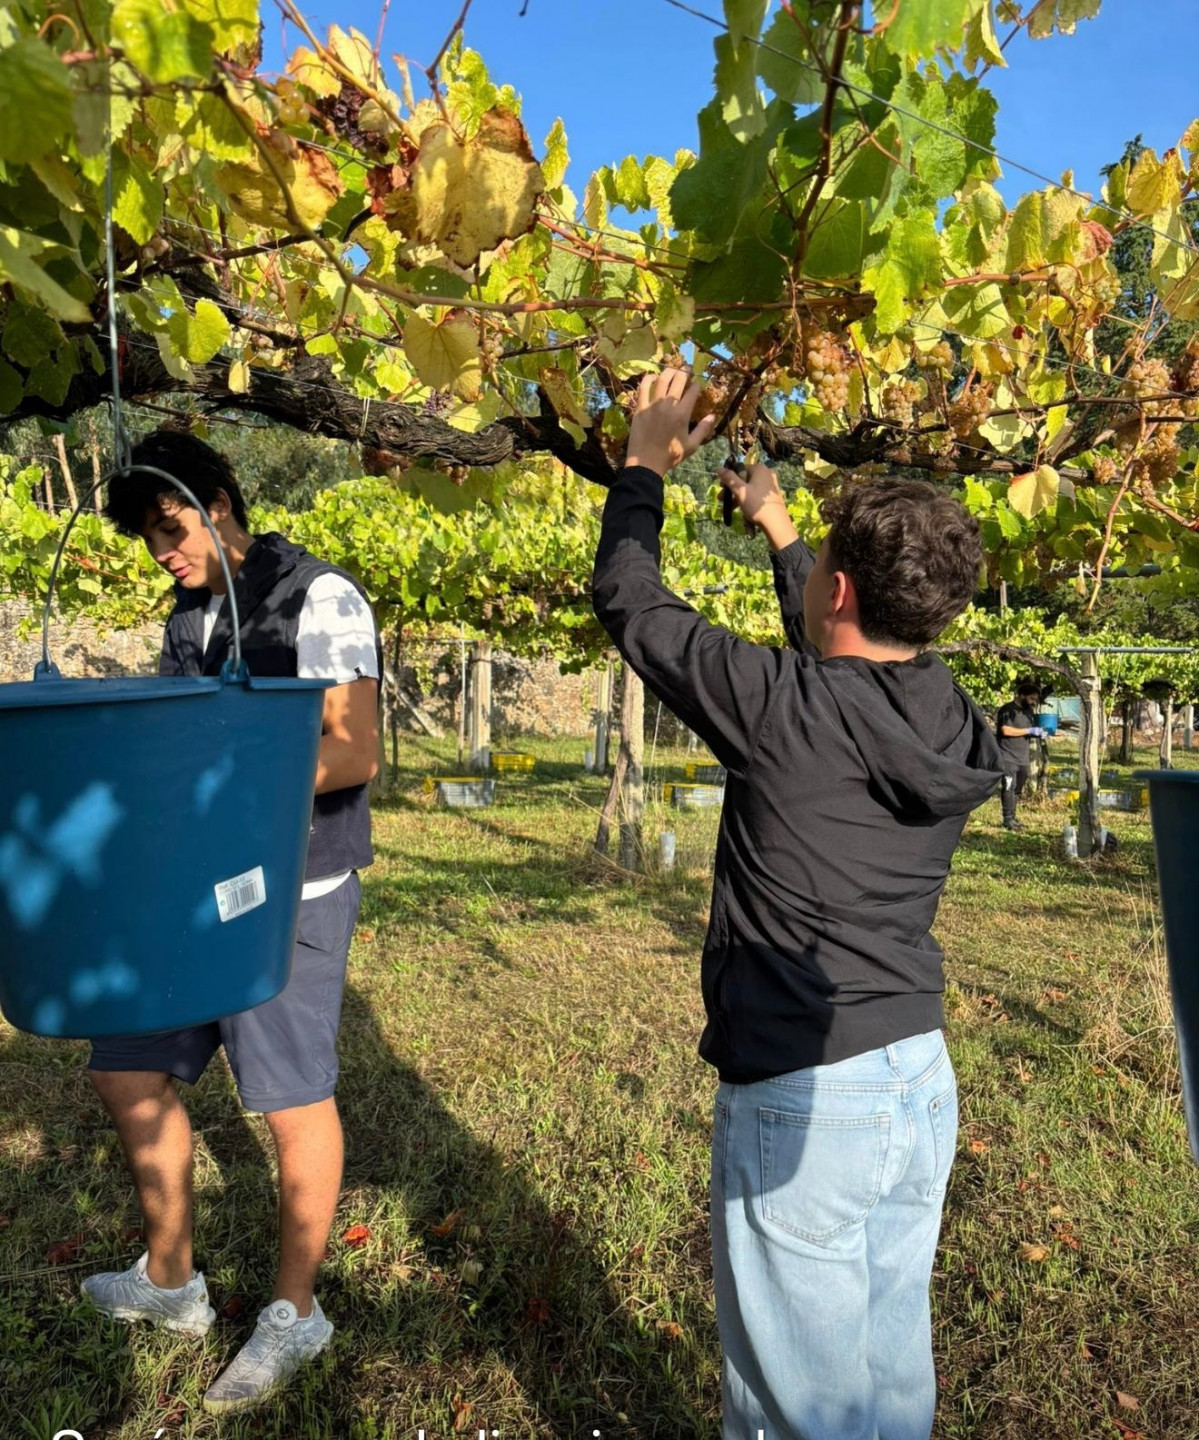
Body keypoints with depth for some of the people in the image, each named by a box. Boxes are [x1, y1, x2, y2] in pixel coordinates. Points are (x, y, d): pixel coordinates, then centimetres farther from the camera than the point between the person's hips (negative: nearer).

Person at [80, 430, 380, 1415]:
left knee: (294, 1100, 4)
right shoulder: (190, 611, 13)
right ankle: (171, 1280, 38)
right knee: (129, 1071, 16)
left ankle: (295, 1314, 26)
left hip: (290, 890, -8)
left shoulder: (318, 597, -10)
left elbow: (353, 754, -17)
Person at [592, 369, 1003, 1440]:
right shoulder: (960, 731, -1)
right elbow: (845, 662, 19)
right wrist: (777, 529, 29)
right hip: (923, 1081, 7)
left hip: (799, 1098, -7)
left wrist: (646, 464, 9)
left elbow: (629, 602, -7)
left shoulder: (782, 709, -21)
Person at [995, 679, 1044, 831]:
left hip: (1023, 758, 8)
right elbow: (1006, 730, -19)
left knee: (1018, 789, 9)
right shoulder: (1008, 710, -8)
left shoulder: (1029, 711, 18)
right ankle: (1008, 819, -9)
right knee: (1009, 787, -11)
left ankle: (1012, 818, 16)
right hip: (1008, 757, -8)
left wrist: (1039, 734, 4)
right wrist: (1029, 731, -17)